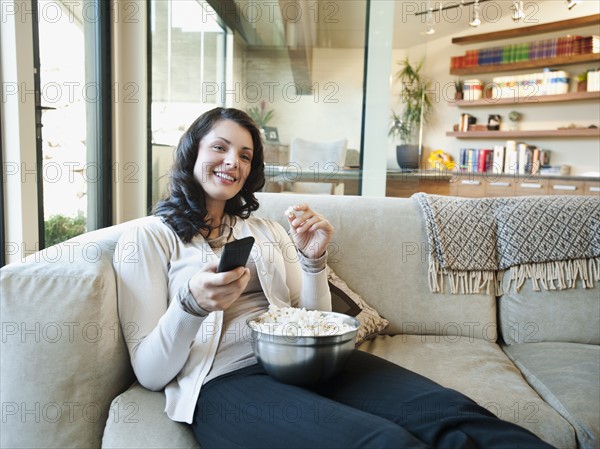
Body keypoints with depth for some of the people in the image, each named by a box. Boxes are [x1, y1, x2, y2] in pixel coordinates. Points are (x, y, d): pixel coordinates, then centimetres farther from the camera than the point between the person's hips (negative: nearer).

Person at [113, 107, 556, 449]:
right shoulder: (148, 237, 7)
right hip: (224, 382, -4)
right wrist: (190, 304, -19)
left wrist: (313, 260, -1)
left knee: (451, 413, -23)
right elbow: (150, 372, 1)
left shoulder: (267, 231, 19)